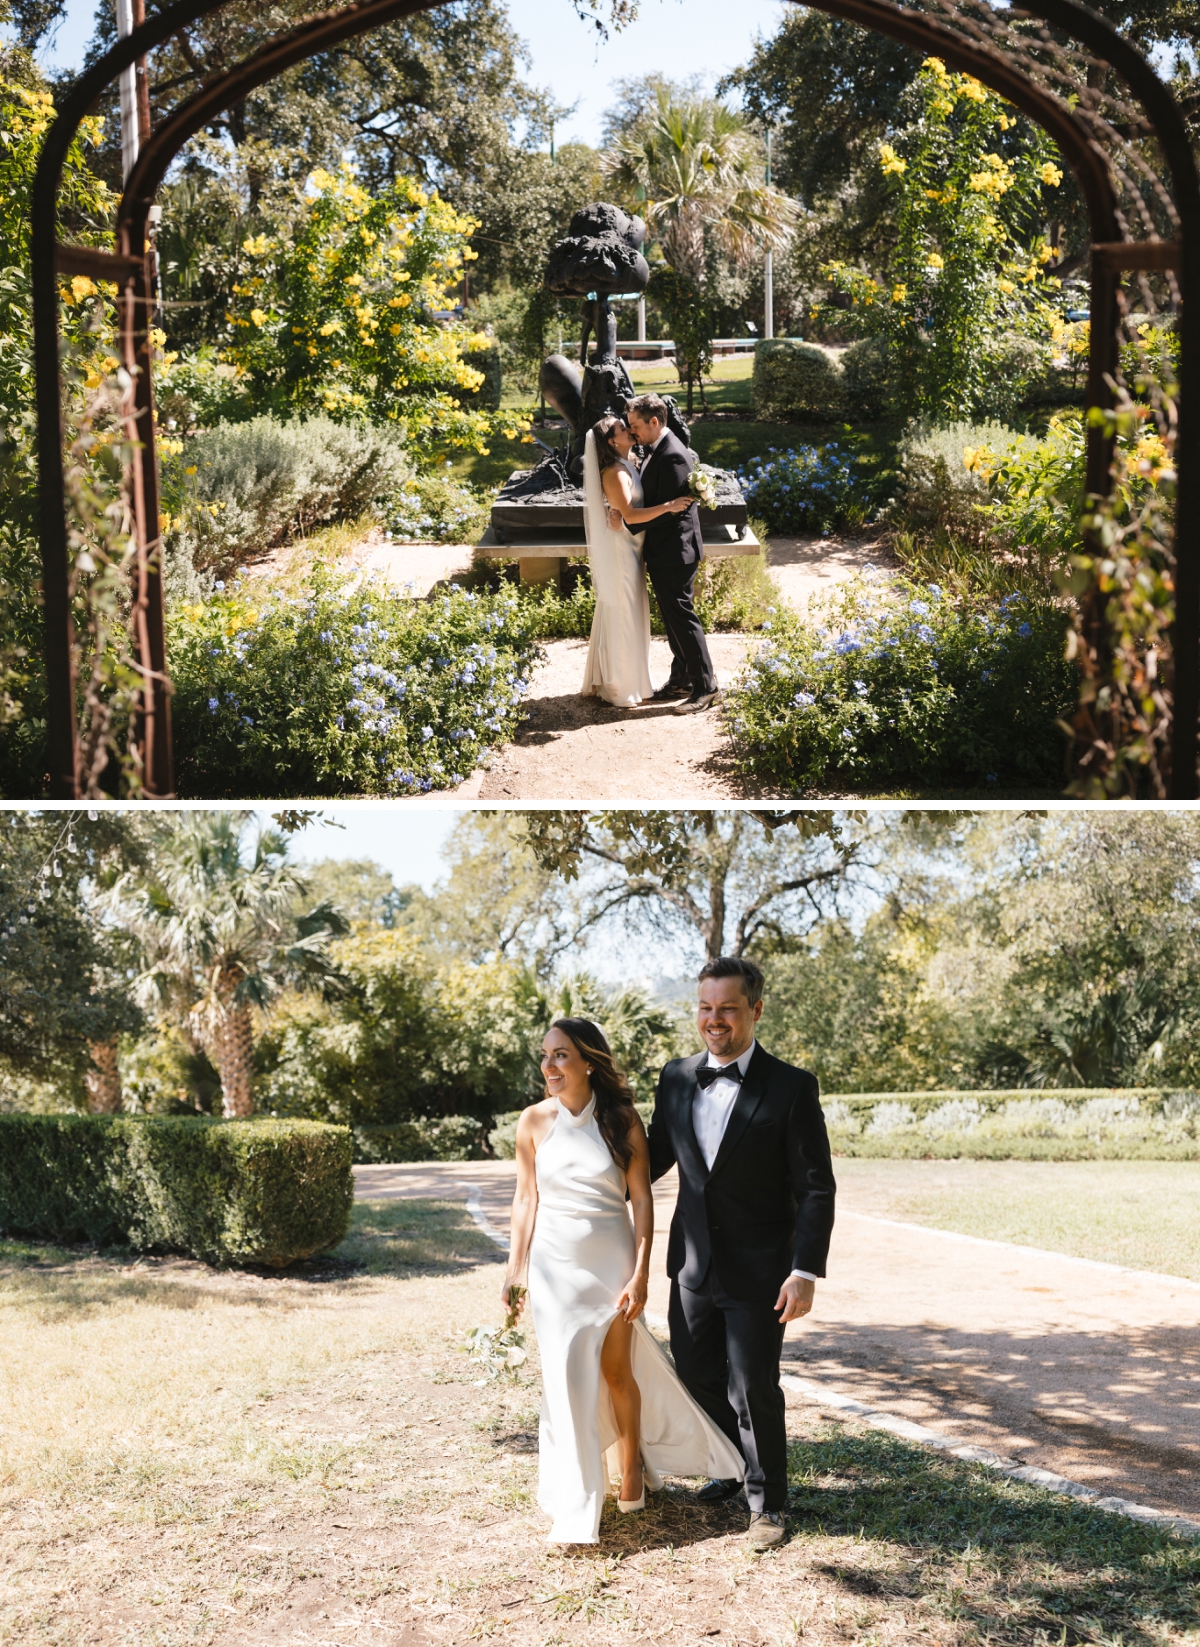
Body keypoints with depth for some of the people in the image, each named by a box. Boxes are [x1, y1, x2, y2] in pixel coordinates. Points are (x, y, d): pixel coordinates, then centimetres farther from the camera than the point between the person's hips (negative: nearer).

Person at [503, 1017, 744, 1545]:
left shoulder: (622, 1119, -8)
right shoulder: (534, 1121, -4)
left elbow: (642, 1198, -6)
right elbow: (526, 1199, 3)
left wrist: (640, 1273, -11)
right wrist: (514, 1269, 2)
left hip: (611, 1261, -1)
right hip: (556, 1264, 1)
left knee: (617, 1370, 9)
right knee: (566, 1378, 0)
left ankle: (632, 1467, 35)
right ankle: (574, 1509, 10)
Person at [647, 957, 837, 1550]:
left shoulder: (791, 1087, -12)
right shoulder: (676, 1078, 1)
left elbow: (816, 1188, -12)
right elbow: (655, 1157, 16)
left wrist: (806, 1271, -18)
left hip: (758, 1271, -5)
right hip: (693, 1262, 5)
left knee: (754, 1388, 1)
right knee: (696, 1375, 16)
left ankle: (766, 1501, 21)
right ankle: (732, 1467, 41)